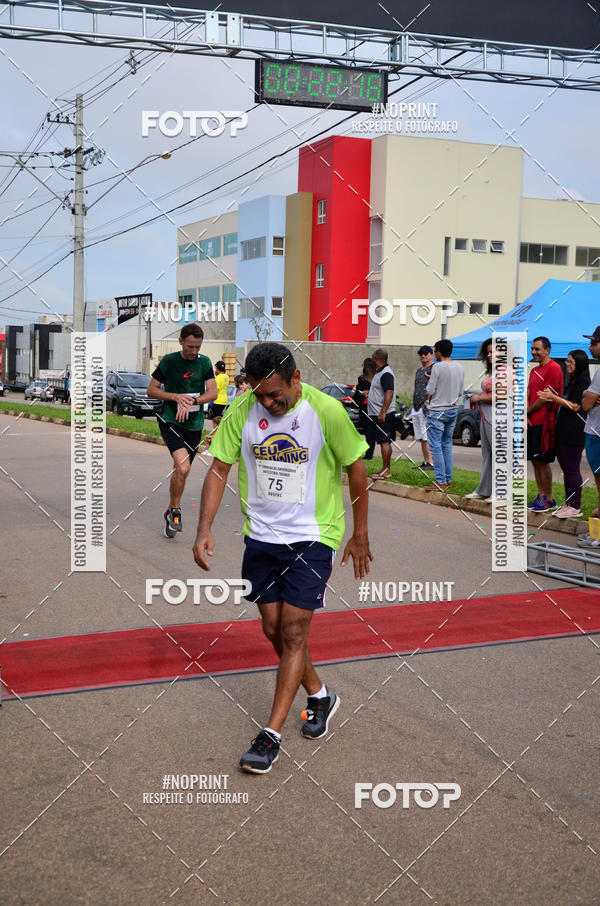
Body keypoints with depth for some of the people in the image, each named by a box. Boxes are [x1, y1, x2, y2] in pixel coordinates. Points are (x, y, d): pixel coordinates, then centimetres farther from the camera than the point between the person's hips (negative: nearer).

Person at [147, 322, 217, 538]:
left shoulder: (205, 362, 3)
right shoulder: (169, 361, -4)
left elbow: (213, 392, -4)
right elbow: (151, 390, -1)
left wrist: (191, 401, -20)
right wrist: (176, 397, -15)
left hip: (194, 424, 4)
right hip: (170, 421, -4)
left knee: (180, 471, 13)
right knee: (183, 468, -22)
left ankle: (170, 512, 33)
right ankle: (175, 510, -3)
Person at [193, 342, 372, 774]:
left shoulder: (327, 411, -15)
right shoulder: (242, 410, -7)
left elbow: (356, 469, -3)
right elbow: (219, 469, 0)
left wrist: (360, 535, 3)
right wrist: (204, 529, -12)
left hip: (313, 536, -4)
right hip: (261, 535, 4)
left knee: (293, 630, -8)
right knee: (274, 630, 10)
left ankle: (272, 735, 1)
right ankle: (320, 695, 34)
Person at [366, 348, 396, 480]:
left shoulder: (386, 374, -16)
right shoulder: (379, 372, 17)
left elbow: (389, 393, -24)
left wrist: (383, 412, -27)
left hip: (383, 415, -10)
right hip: (375, 414, 10)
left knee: (384, 442, -8)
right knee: (383, 442, 11)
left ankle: (386, 470, -6)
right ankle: (385, 469, 14)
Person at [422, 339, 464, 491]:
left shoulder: (437, 367, -13)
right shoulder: (460, 368, 8)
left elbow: (430, 391, -11)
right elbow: (461, 391, 13)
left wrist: (428, 404, 6)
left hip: (438, 411, -7)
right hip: (453, 410, 7)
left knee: (435, 446, -4)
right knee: (447, 445, 14)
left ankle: (441, 481, -6)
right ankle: (448, 479, 15)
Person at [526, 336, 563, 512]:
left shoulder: (553, 368, -10)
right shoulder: (534, 370, 18)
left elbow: (546, 398, -14)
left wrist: (526, 412, -4)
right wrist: (526, 416, -3)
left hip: (544, 423, -8)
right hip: (531, 422, 8)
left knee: (542, 461, -5)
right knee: (535, 460, 10)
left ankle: (549, 499, 3)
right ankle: (541, 495, 19)